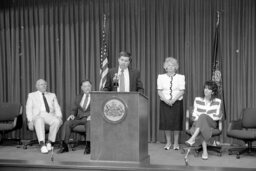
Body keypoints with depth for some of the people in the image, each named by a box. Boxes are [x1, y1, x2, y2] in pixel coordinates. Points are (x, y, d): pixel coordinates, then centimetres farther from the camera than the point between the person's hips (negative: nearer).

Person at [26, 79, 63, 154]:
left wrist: (59, 117, -6)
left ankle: (49, 142, -22)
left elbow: (57, 108, 15)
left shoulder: (52, 95, 25)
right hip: (38, 115, -2)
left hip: (50, 115, 2)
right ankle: (42, 145, -47)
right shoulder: (32, 95, 19)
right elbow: (29, 109, 8)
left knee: (57, 121, -34)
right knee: (39, 121, -40)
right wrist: (30, 121, -9)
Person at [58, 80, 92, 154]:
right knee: (67, 123, -22)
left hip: (89, 118, -4)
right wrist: (72, 114, -2)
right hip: (79, 118, 4)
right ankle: (64, 146, -19)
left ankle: (88, 146, -38)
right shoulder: (78, 97, 20)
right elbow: (74, 109, 21)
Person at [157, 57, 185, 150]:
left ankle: (176, 143, 12)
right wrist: (166, 100, -14)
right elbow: (159, 91, 0)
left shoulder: (180, 77, 0)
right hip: (164, 103, 1)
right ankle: (168, 142, 14)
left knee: (176, 122, 0)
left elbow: (182, 91, -4)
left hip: (177, 102, -1)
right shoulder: (161, 77, 4)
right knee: (166, 122, 1)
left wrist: (173, 100, -15)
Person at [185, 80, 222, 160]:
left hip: (211, 123, -1)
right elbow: (194, 114, 6)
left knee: (203, 116, -36)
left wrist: (205, 116, -12)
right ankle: (205, 150, -43)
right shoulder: (197, 100, 8)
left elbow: (217, 116, 1)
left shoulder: (217, 101, 4)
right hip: (198, 124, 1)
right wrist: (197, 119, -16)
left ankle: (193, 138, -48)